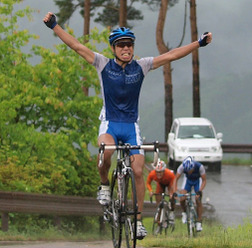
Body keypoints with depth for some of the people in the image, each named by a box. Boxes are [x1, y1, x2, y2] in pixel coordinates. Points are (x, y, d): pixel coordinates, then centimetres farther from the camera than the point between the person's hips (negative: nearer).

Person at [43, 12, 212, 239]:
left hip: (131, 126, 2)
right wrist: (54, 26, -12)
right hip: (109, 123, -1)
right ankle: (104, 185, -6)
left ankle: (138, 219, 1)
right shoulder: (103, 65, -3)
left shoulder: (141, 67, -1)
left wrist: (199, 43, -5)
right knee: (105, 150, -35)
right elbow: (77, 46, -5)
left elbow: (171, 56, -1)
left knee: (138, 171, -9)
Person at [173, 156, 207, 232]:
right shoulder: (182, 167, -33)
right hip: (188, 180, 1)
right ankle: (184, 213, 11)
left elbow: (204, 180, -24)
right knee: (182, 199, -19)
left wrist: (199, 191, -38)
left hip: (198, 180, -1)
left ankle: (199, 223, -3)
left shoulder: (200, 167, -36)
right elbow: (176, 179, -22)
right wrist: (174, 192, -34)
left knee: (198, 201, -13)